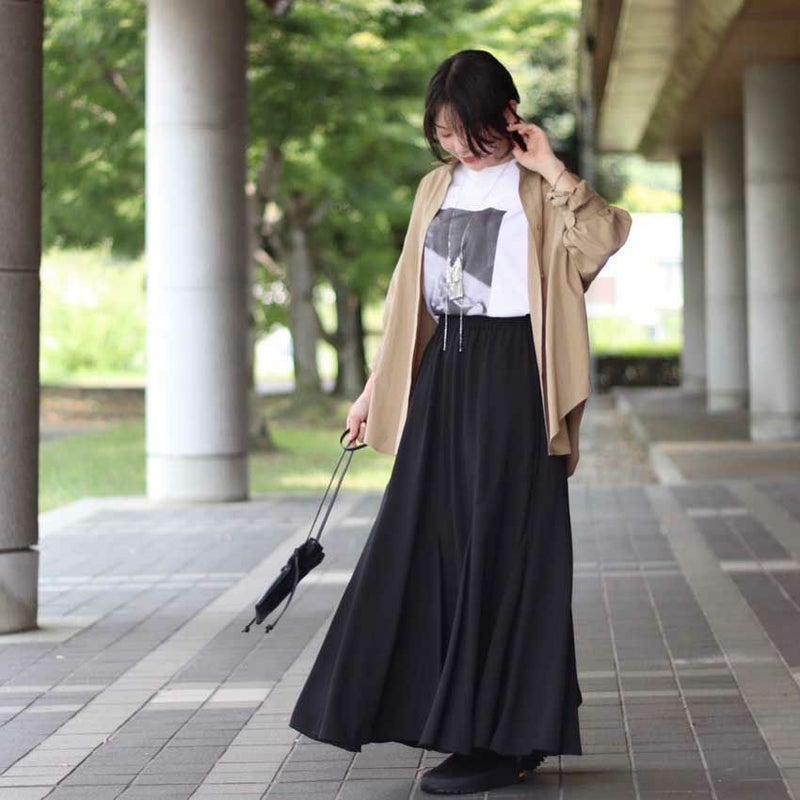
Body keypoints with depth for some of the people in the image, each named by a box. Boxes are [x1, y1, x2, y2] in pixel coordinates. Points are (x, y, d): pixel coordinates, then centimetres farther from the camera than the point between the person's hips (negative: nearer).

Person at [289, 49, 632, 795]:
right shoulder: (436, 188, 14)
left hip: (511, 377, -7)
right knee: (428, 544, 6)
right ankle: (461, 722, 17)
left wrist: (551, 168, -20)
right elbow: (409, 297, 18)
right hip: (442, 377, 7)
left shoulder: (539, 190, -4)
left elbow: (605, 235, -24)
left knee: (500, 549, -4)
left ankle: (504, 740, 4)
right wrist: (376, 390, 16)